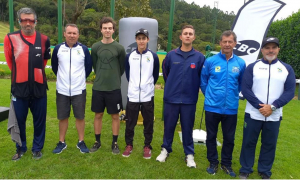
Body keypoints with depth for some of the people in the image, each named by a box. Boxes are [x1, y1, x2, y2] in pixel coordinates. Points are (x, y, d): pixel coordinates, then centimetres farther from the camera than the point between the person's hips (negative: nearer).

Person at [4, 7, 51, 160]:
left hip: (39, 88, 1)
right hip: (19, 88, 0)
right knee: (19, 120, 11)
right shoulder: (10, 38, -4)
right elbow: (10, 61, 9)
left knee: (39, 120, 10)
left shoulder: (44, 40, 0)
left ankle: (37, 148, 28)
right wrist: (21, 74, 13)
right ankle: (21, 148, 32)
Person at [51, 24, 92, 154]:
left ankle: (81, 142, 21)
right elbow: (54, 66, 14)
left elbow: (88, 67, 7)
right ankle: (62, 143, 24)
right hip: (62, 90, 1)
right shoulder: (58, 49, 0)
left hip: (79, 90, -1)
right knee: (62, 117, 10)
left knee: (80, 117, 6)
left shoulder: (84, 49, -3)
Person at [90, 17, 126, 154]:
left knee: (115, 116, 6)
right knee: (98, 115, 11)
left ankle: (115, 143, 21)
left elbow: (122, 68, 5)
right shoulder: (95, 47, 2)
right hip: (98, 87, 2)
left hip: (114, 88, -2)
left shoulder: (119, 48, -4)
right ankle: (97, 141, 26)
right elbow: (95, 66, 12)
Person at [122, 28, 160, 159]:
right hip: (132, 96, 1)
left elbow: (156, 75, 10)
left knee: (148, 123, 8)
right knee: (130, 122, 9)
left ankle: (147, 146, 25)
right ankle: (129, 145, 27)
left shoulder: (153, 56, 0)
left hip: (148, 96, -1)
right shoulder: (129, 56, 4)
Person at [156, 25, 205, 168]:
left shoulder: (199, 57, -4)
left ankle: (189, 154, 27)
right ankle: (165, 149, 32)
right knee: (169, 126, 13)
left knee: (187, 127, 10)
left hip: (189, 99, -1)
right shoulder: (171, 55, -1)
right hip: (171, 98, 1)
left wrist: (193, 88, 9)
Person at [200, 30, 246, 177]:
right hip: (212, 107, -1)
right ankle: (213, 162, 29)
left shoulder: (241, 63, 0)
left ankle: (226, 164, 32)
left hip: (231, 108, 1)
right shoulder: (210, 61, -4)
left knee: (229, 138, 12)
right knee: (211, 136, 10)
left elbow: (241, 84, 14)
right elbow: (203, 82, 7)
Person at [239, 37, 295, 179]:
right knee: (249, 142, 7)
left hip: (274, 116, 2)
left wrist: (272, 106, -15)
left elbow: (290, 91, -2)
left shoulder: (287, 69, 6)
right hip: (253, 114, -1)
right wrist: (260, 106, -15)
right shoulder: (252, 67, 1)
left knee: (269, 145, 12)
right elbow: (245, 89, -6)